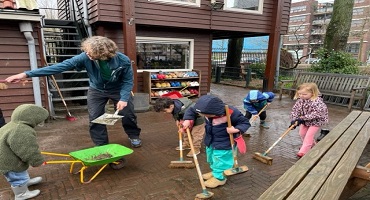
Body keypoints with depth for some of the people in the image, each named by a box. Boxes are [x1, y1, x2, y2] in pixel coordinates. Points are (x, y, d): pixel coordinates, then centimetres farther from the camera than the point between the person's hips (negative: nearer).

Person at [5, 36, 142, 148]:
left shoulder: (123, 61, -33)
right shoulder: (85, 57, -30)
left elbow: (128, 80, -18)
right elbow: (60, 67, -32)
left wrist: (124, 98, -29)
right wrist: (26, 74, -35)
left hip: (118, 90, -1)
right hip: (96, 90, 1)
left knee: (128, 113, 6)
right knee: (95, 118, -1)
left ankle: (134, 136, 34)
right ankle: (101, 146, 18)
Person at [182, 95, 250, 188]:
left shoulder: (231, 113, -32)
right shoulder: (207, 110, -18)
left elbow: (245, 123, -19)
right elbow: (191, 110, -3)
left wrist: (236, 129, -38)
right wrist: (187, 119, -20)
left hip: (224, 144, -7)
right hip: (210, 141, 7)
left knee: (220, 160, 6)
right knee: (211, 158, 25)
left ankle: (219, 177, 31)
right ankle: (215, 172, 50)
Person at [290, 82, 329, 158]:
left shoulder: (317, 102, -28)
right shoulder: (300, 101, -9)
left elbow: (317, 113, -34)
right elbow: (294, 110, -5)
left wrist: (303, 118, -35)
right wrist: (294, 119, -21)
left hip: (315, 122, -7)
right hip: (304, 122, 7)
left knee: (309, 135, -9)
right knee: (302, 134, 16)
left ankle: (303, 151, -3)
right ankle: (312, 145, 40)